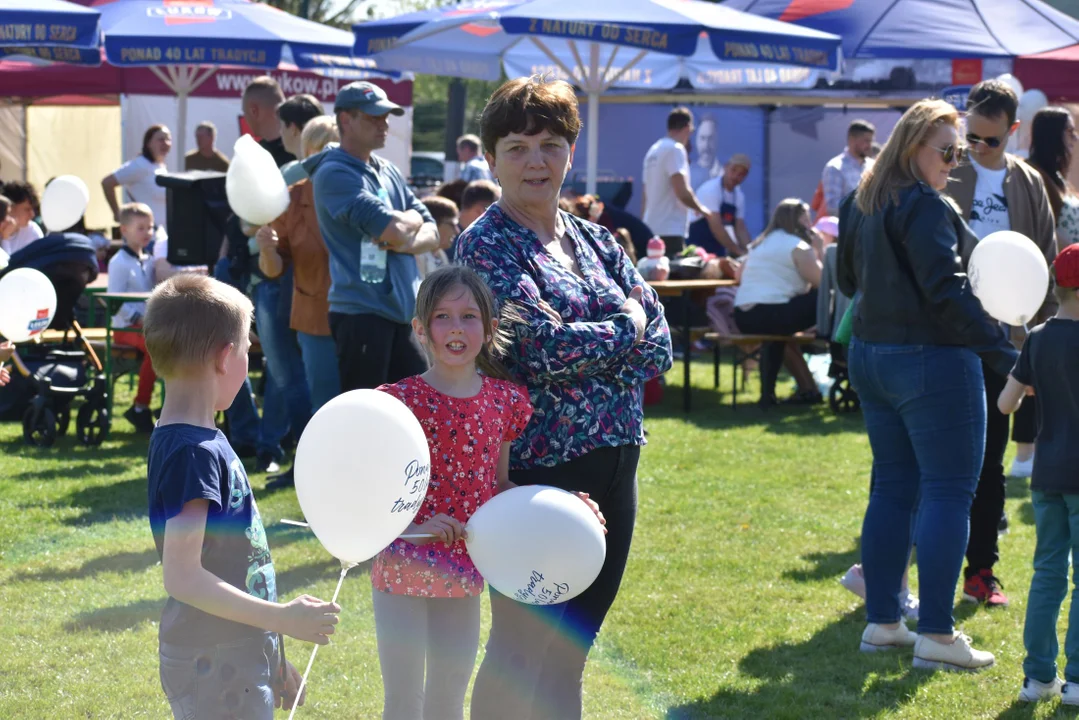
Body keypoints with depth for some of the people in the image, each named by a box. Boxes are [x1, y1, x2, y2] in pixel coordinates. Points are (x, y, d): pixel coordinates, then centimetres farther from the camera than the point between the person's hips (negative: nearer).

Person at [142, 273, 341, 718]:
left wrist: (271, 659, 22)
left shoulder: (199, 441, 10)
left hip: (237, 656, 10)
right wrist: (283, 619, -21)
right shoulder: (193, 453, -19)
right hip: (214, 667, -10)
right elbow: (182, 576, -25)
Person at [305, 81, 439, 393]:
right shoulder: (335, 174, -10)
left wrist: (406, 243, -10)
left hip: (402, 309, 8)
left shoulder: (388, 171, 16)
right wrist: (413, 219, 2)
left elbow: (431, 233, 13)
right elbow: (393, 228, -21)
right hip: (361, 311, -8)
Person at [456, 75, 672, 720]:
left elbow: (659, 348, 4)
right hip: (540, 467, -6)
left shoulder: (596, 241, 12)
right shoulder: (487, 244, -7)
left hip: (613, 466, 6)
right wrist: (626, 329, -4)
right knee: (520, 653, 0)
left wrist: (581, 345, -12)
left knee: (570, 654, 13)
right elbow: (542, 347, -19)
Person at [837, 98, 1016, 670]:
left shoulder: (860, 206, 11)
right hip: (931, 360, -9)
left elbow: (847, 279, 22)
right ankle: (936, 635, -6)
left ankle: (881, 622, 16)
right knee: (950, 492, -4)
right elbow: (947, 292, -22)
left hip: (870, 359, 9)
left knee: (892, 488, 14)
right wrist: (1003, 352, -20)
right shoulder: (925, 208, -16)